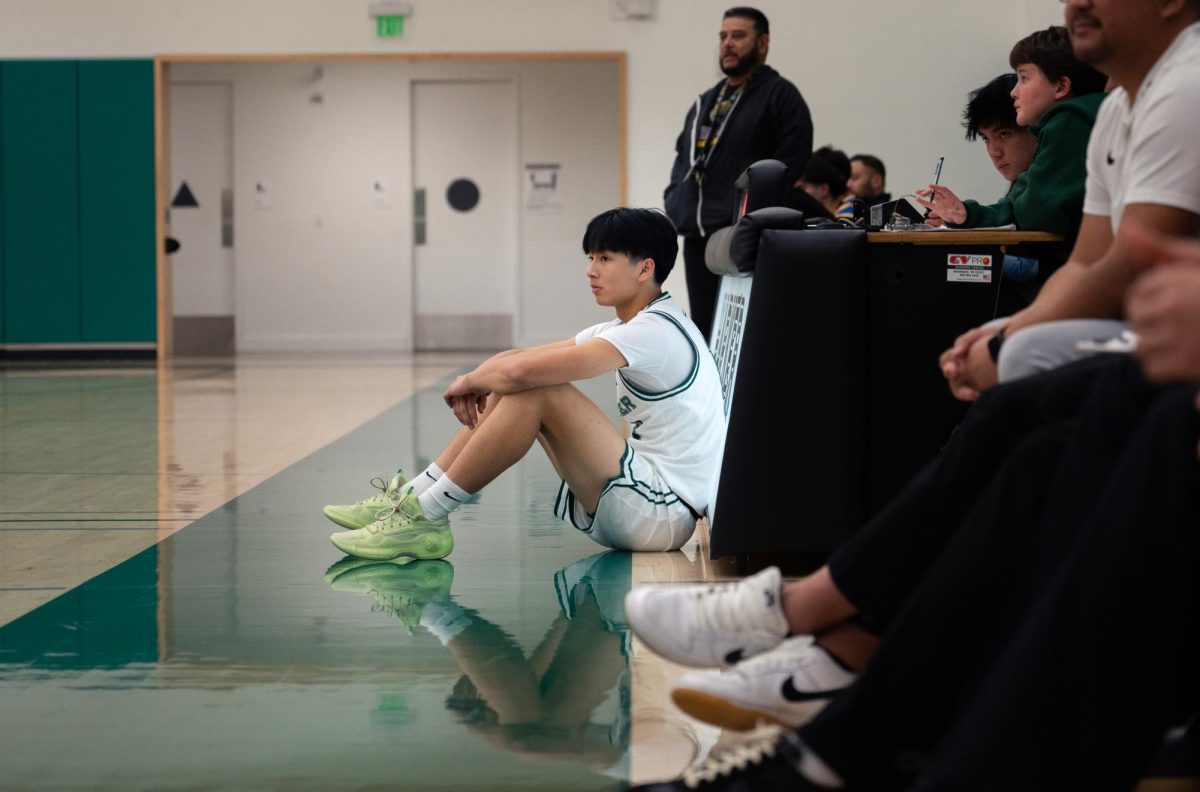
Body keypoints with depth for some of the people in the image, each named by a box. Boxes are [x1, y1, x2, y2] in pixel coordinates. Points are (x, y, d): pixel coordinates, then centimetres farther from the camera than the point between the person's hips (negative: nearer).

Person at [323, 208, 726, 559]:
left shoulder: (655, 330, -17)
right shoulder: (625, 330, 15)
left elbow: (521, 371, -26)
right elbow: (514, 359, 13)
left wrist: (470, 381, -6)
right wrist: (477, 383, -9)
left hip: (662, 516, -10)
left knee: (534, 390, -20)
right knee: (513, 390, 8)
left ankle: (425, 516, -13)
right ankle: (412, 497, 5)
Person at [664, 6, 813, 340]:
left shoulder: (780, 95, -2)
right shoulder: (705, 102, 23)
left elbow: (790, 165, -11)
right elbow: (683, 156, 30)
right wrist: (675, 200, 12)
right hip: (698, 236, 8)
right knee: (703, 325, 9)